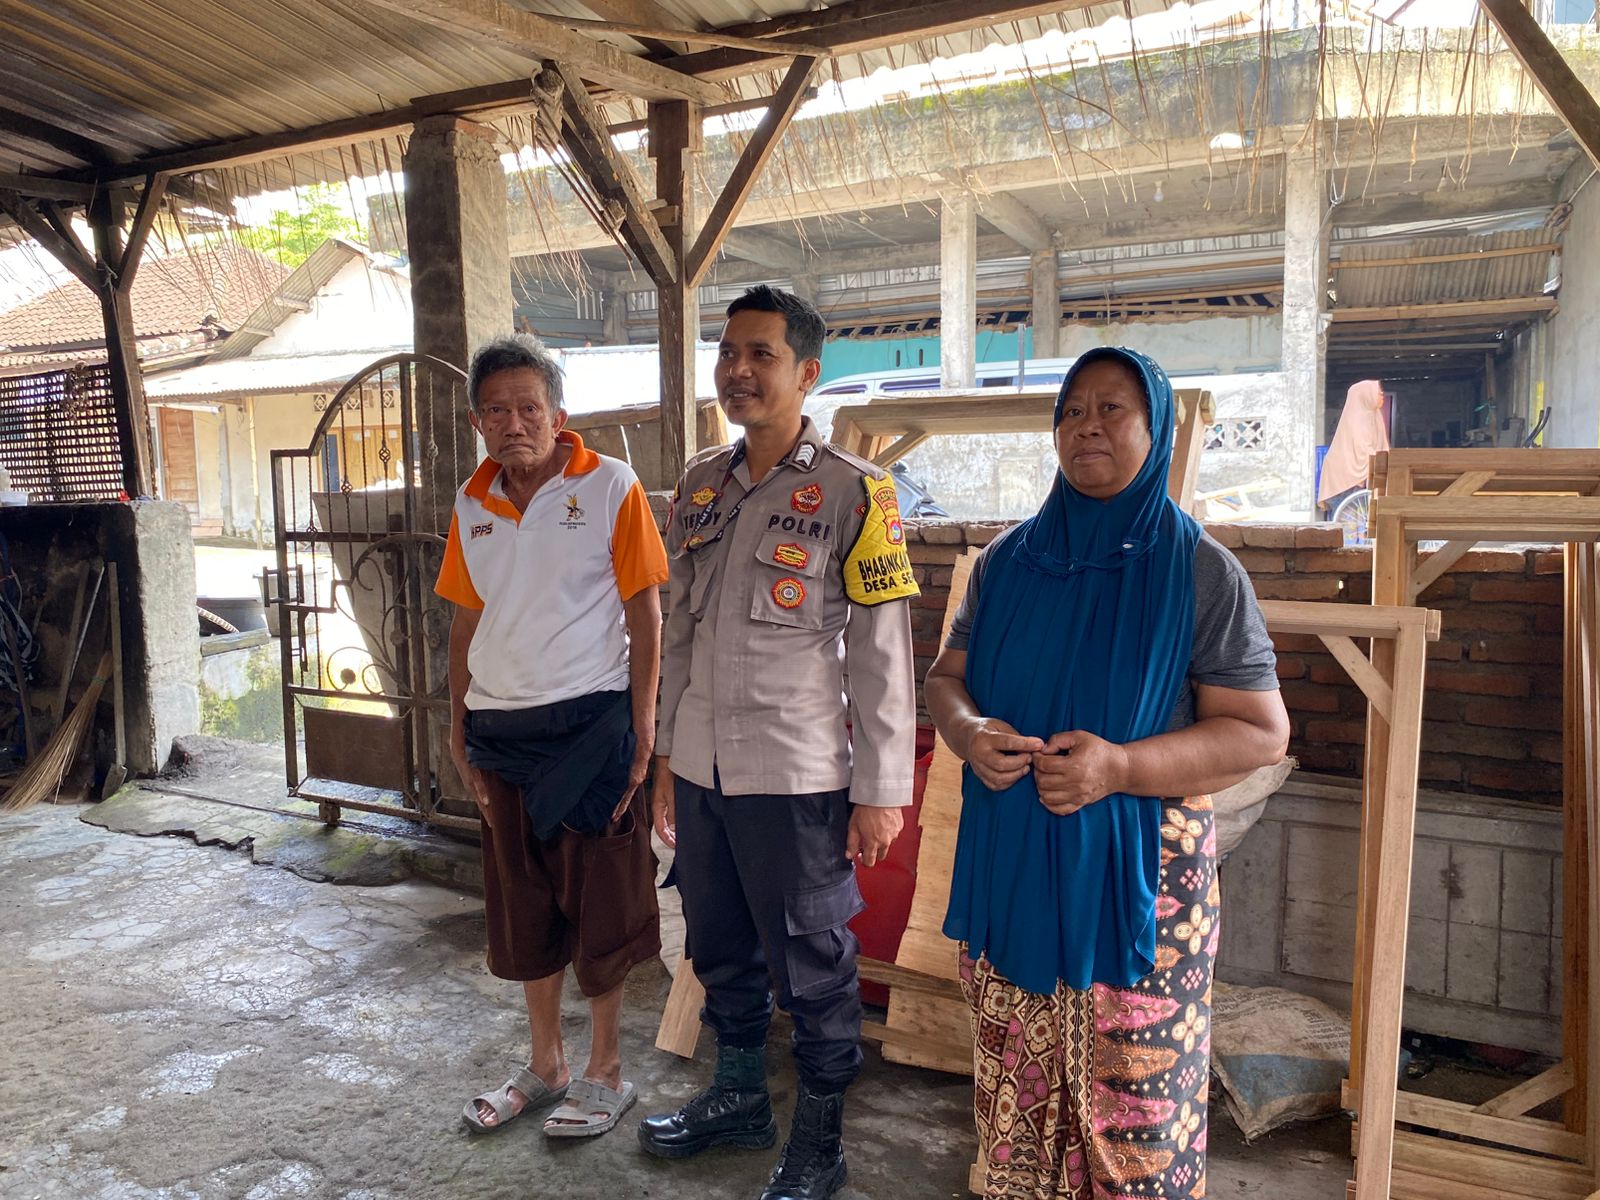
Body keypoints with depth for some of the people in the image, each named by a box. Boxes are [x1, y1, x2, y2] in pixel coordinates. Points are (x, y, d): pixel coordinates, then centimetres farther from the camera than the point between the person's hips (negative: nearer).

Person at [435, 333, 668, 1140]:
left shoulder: (610, 488, -8)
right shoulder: (472, 503, 7)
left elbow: (644, 614, -8)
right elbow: (467, 619, 13)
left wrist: (641, 731, -11)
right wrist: (458, 726, 11)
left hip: (588, 722, -5)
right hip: (500, 730, 6)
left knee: (599, 900, 6)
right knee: (522, 902, 16)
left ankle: (605, 1073, 25)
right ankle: (545, 1066, 34)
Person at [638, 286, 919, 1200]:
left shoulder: (854, 493, -10)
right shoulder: (700, 484, 8)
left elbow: (883, 656, -10)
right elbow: (681, 632, 13)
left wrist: (880, 791, -10)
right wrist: (668, 756, 14)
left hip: (796, 780, -6)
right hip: (701, 772, 6)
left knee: (813, 968, 9)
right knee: (722, 952, 21)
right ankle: (739, 1097, 43)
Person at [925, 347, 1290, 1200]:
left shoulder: (1201, 571, -6)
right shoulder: (1008, 559, 6)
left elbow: (1262, 731, -7)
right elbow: (947, 675, 13)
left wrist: (1120, 765, -21)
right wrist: (969, 731, -11)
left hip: (1137, 872, -3)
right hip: (1008, 864, 3)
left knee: (1131, 1100, 6)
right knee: (1015, 1087, 14)